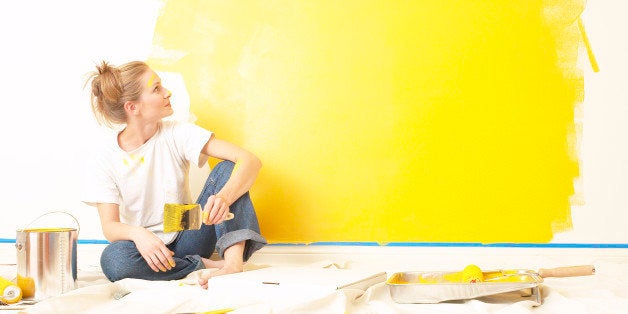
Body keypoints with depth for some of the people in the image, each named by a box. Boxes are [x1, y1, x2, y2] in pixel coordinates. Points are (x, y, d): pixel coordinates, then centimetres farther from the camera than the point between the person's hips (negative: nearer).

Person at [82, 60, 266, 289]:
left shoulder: (177, 133, -7)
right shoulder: (104, 161, -8)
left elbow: (250, 161, -17)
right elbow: (109, 225, -13)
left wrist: (224, 197, -39)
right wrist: (137, 233, -38)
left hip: (187, 238, 2)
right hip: (148, 248, -1)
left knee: (227, 168, -18)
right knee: (113, 259, -37)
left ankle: (233, 261, -35)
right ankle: (207, 266, -22)